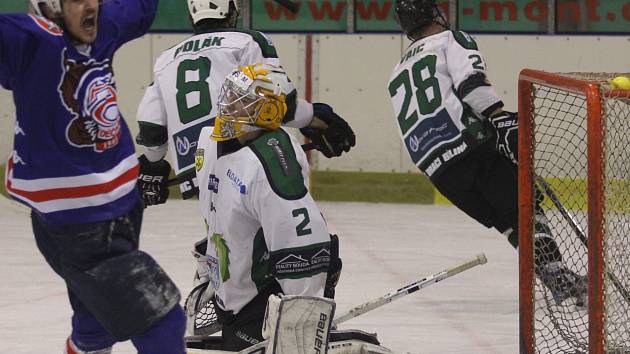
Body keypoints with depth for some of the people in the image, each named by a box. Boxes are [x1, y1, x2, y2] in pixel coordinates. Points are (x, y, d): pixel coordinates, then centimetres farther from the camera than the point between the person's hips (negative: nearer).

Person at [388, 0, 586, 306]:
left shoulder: (398, 76, 29)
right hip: (473, 147, -6)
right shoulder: (451, 40, 9)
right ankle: (558, 276, -23)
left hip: (438, 171, 6)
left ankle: (554, 280, -5)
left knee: (509, 223, 10)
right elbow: (470, 81, -11)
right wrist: (501, 119, -20)